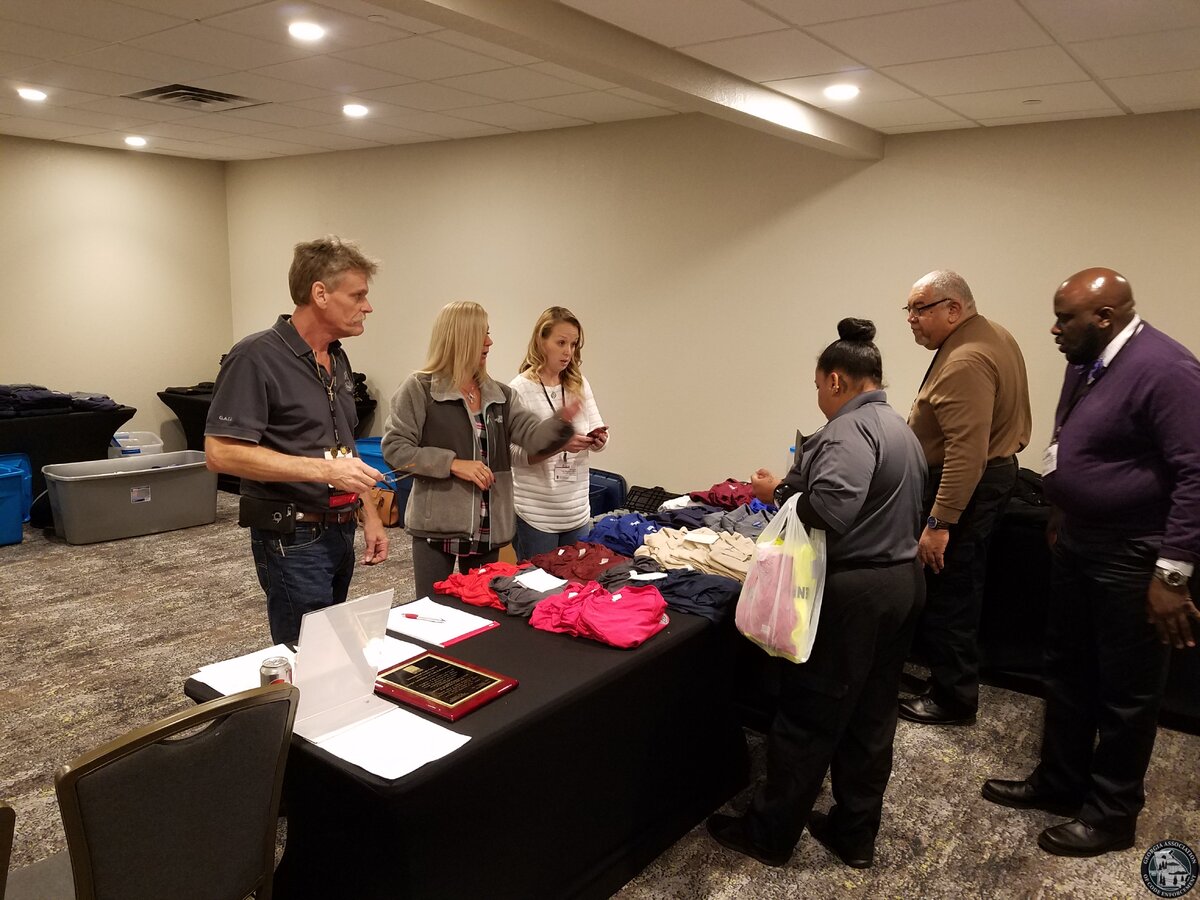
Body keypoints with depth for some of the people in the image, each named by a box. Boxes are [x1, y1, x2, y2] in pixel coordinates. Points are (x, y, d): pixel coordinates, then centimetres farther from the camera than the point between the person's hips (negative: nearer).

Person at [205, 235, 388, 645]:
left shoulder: (337, 358, 11)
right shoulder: (256, 357, -15)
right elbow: (221, 452, -22)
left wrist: (369, 514, 12)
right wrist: (323, 469, -25)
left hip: (340, 532, 8)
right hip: (293, 538, -8)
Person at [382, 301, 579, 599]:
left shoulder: (499, 394, 9)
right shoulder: (420, 388, -7)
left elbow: (533, 436, -1)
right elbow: (393, 447, -12)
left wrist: (561, 421, -23)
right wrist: (453, 463, -19)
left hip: (488, 527, 5)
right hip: (436, 525, -5)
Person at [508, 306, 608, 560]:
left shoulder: (579, 384, 5)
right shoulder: (519, 389, -11)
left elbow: (597, 434, 9)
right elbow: (512, 453, -15)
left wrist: (599, 439, -14)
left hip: (578, 511, 5)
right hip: (535, 515, -5)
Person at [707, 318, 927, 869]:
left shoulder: (850, 429, -18)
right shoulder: (900, 429, 14)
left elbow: (830, 509, -33)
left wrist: (778, 492, -16)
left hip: (852, 591, -10)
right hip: (902, 581, 10)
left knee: (808, 717, 3)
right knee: (871, 718, 16)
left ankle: (769, 834, 18)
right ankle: (855, 835, 28)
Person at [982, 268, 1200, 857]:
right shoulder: (1087, 362, 6)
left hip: (1131, 559, -9)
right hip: (1076, 545, 9)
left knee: (1125, 692, 8)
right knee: (1066, 671, 19)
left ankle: (1113, 813, 25)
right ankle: (1060, 781, 36)